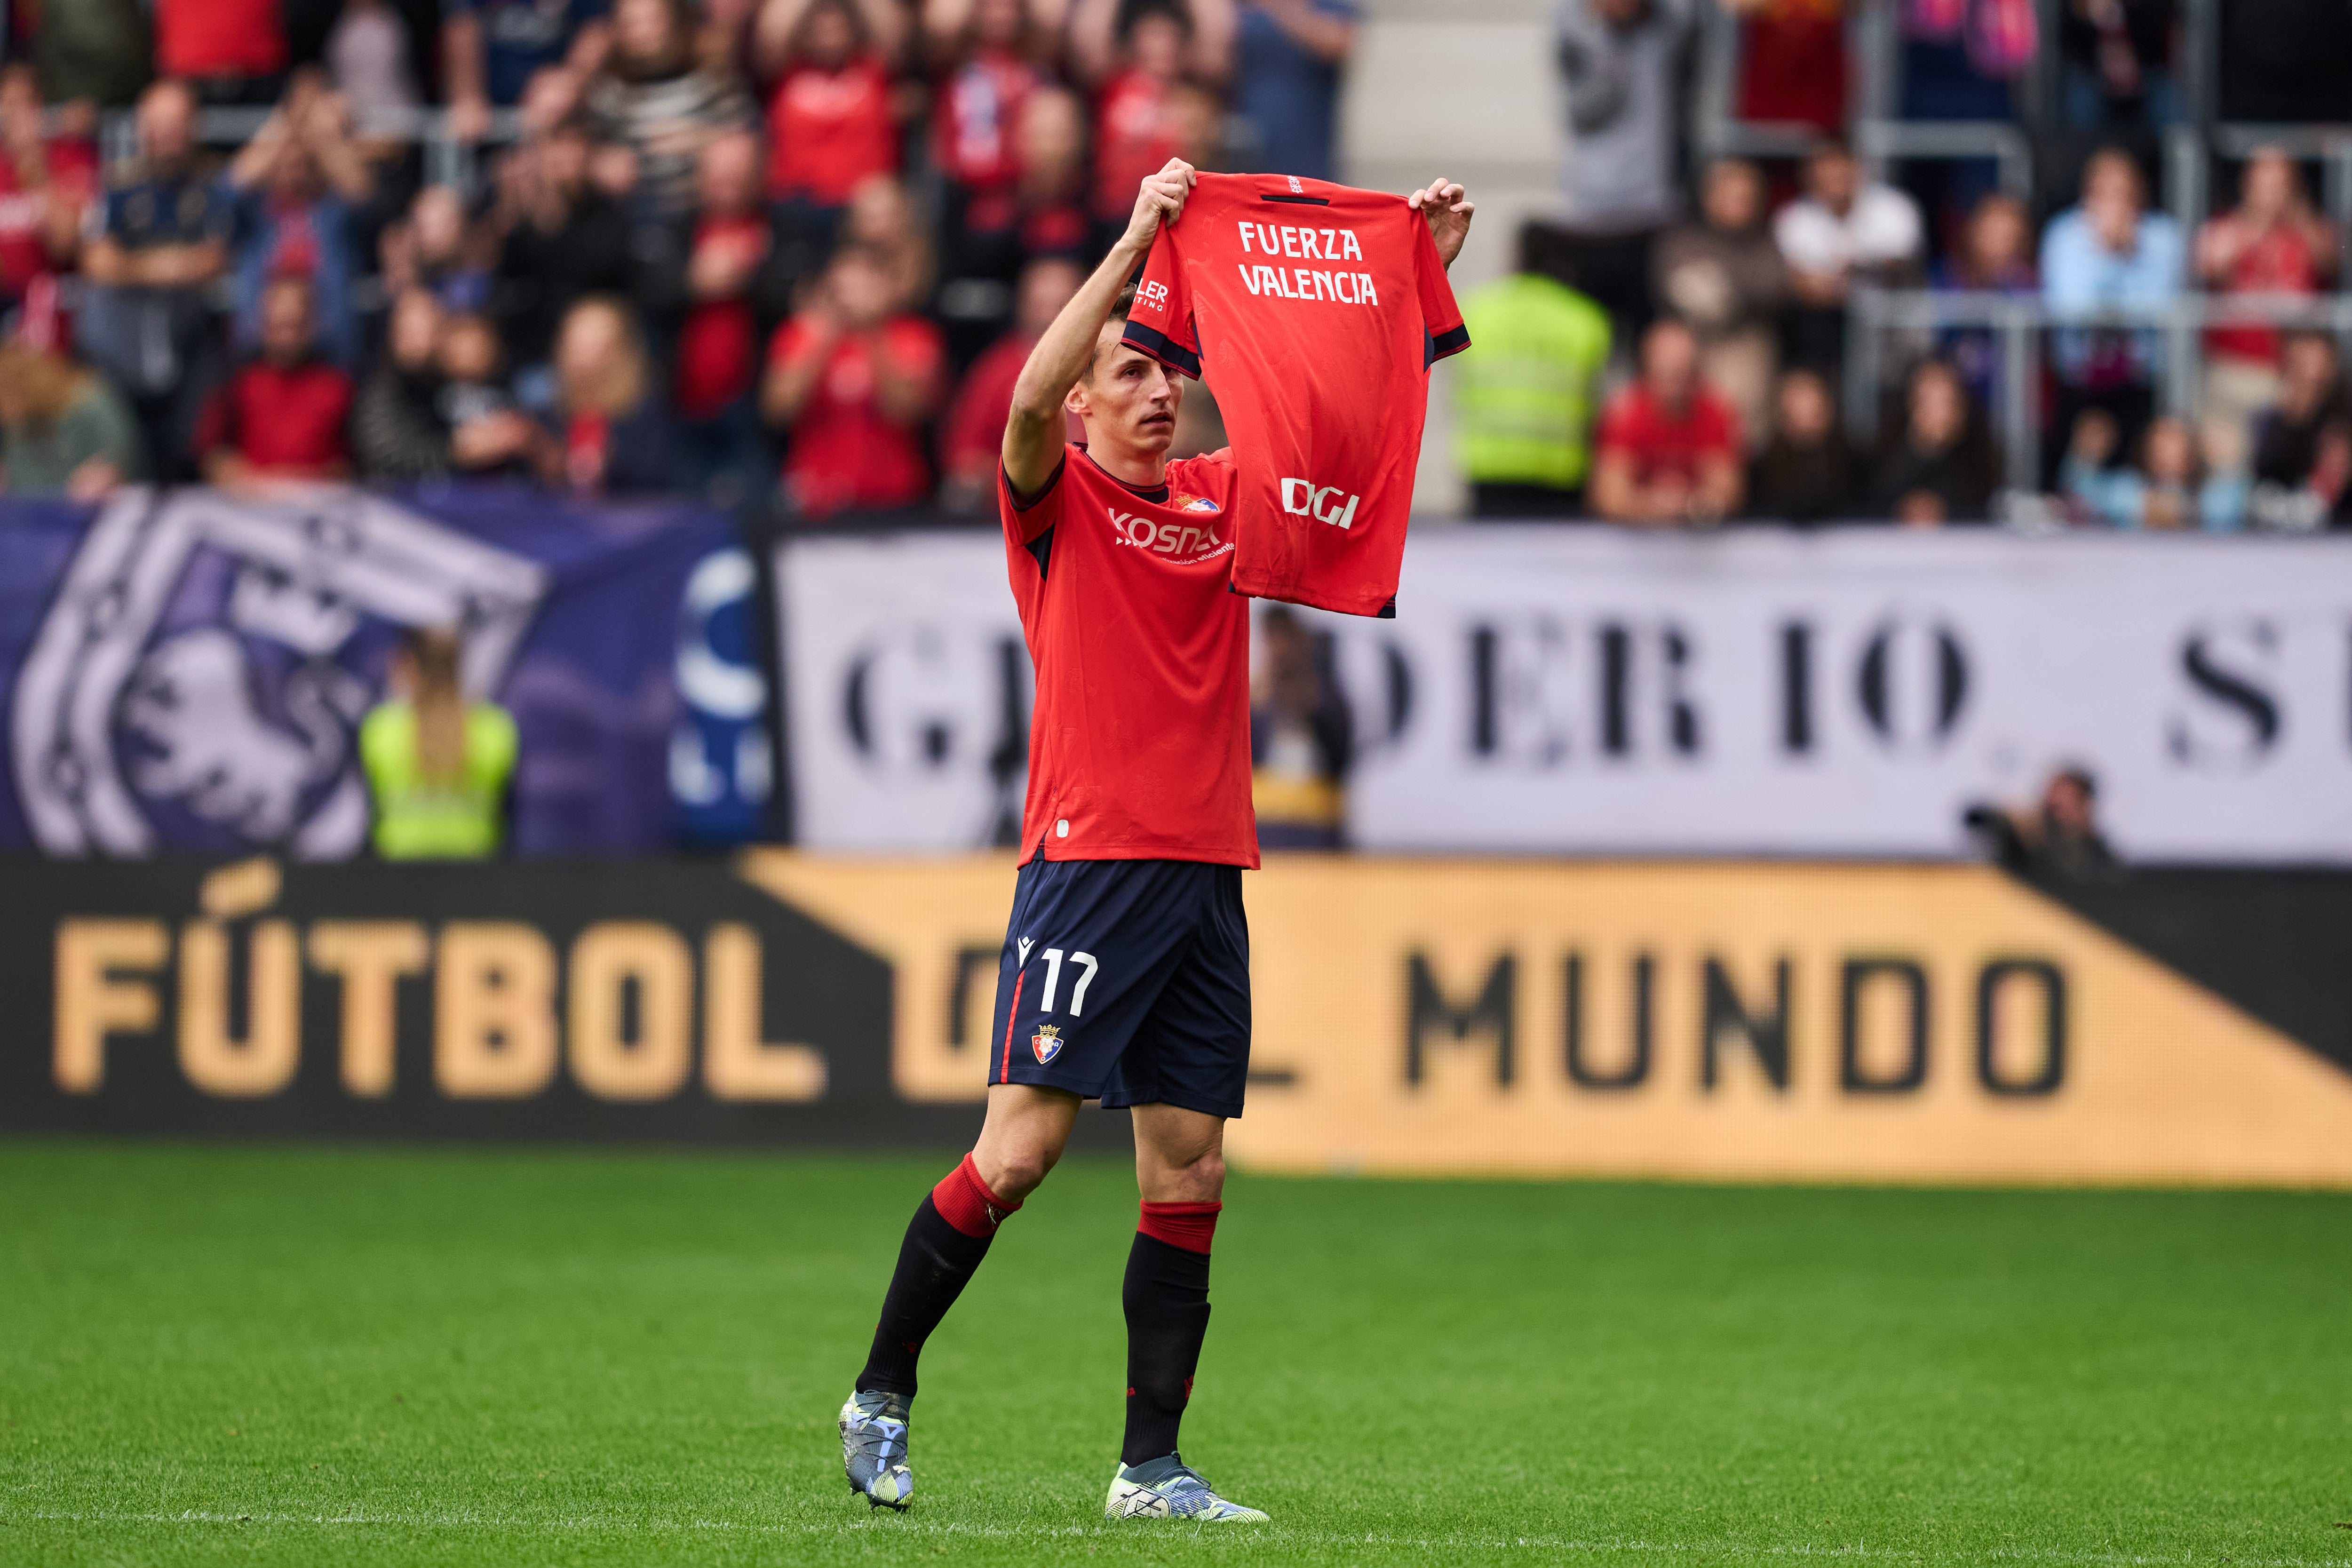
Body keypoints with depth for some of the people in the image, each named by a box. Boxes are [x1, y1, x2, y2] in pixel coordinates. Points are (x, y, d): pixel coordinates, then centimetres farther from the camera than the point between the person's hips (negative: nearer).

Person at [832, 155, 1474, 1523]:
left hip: (1210, 877, 5)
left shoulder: (1223, 497, 15)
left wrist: (1421, 279, 4)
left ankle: (1153, 1466, 6)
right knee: (1019, 1152, -9)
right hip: (1091, 861, -5)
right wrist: (1135, 244, -26)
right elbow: (1031, 396, -19)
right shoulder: (1054, 499, 1)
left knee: (1191, 1176, 3)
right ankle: (882, 1396, 6)